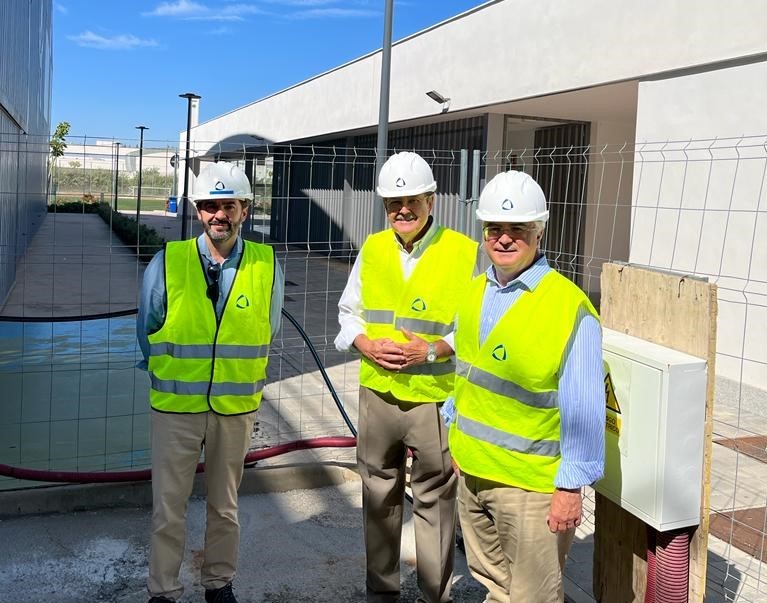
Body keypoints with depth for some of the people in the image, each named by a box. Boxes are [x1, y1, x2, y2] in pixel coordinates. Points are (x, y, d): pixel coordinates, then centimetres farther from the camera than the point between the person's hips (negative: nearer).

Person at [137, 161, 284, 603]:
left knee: (225, 504, 17)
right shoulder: (167, 263, -8)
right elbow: (148, 330, 6)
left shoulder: (267, 267, -5)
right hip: (176, 404, -1)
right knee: (169, 506, 8)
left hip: (237, 405, 1)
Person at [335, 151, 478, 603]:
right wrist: (366, 345, -7)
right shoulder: (372, 249, 6)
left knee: (435, 498, 6)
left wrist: (432, 349, -18)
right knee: (380, 496, 16)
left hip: (435, 397, -4)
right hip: (377, 394, 4)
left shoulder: (464, 253, -8)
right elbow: (349, 312, 13)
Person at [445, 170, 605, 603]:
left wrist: (571, 486, -15)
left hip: (532, 483, -6)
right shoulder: (476, 291, 4)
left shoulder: (570, 307, -19)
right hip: (473, 470, 7)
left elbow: (584, 409, -17)